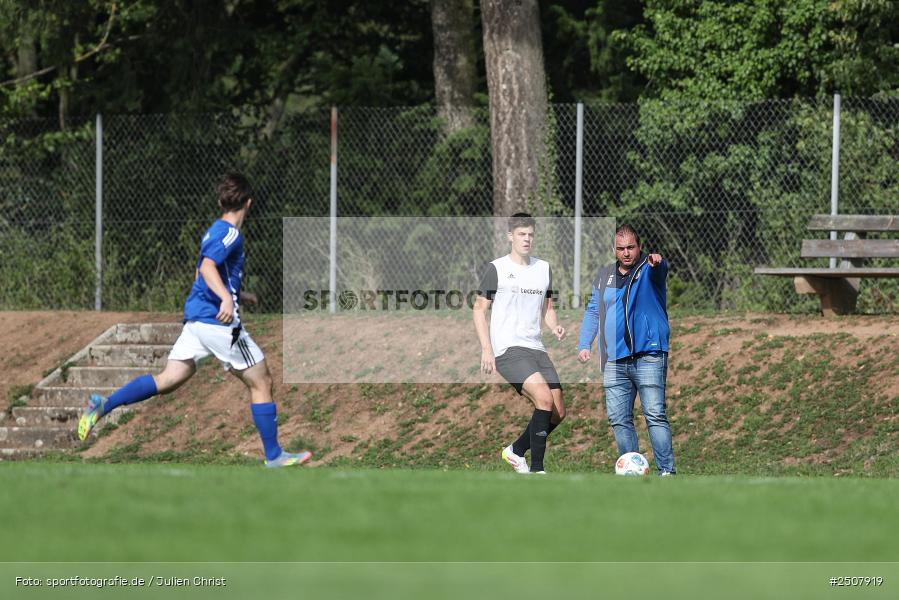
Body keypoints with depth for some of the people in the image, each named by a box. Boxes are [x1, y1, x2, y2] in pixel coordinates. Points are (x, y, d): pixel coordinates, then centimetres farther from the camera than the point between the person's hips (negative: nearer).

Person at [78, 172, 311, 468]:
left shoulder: (214, 231, 18)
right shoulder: (230, 234, -11)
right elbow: (207, 267, -26)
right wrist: (227, 298, -40)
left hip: (195, 319, 9)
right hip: (220, 322, -9)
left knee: (168, 380, 2)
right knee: (261, 382, 3)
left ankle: (104, 405, -13)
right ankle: (273, 455, 6)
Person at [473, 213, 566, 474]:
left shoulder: (544, 269, 14)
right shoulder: (495, 269, -2)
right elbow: (479, 309, -1)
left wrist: (555, 327, 1)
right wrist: (486, 350, -9)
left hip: (536, 348, 7)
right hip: (508, 350, -7)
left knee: (558, 412, 1)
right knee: (544, 398, -25)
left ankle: (516, 450, 25)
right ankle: (537, 470, -21)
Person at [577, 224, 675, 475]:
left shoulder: (648, 269, 0)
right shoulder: (604, 276, 16)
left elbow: (661, 272, -24)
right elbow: (593, 311, 22)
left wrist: (656, 262, -49)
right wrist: (584, 345, 11)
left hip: (649, 356, -5)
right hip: (614, 361, 6)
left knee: (655, 415, -11)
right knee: (618, 419, 3)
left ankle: (666, 471, -10)